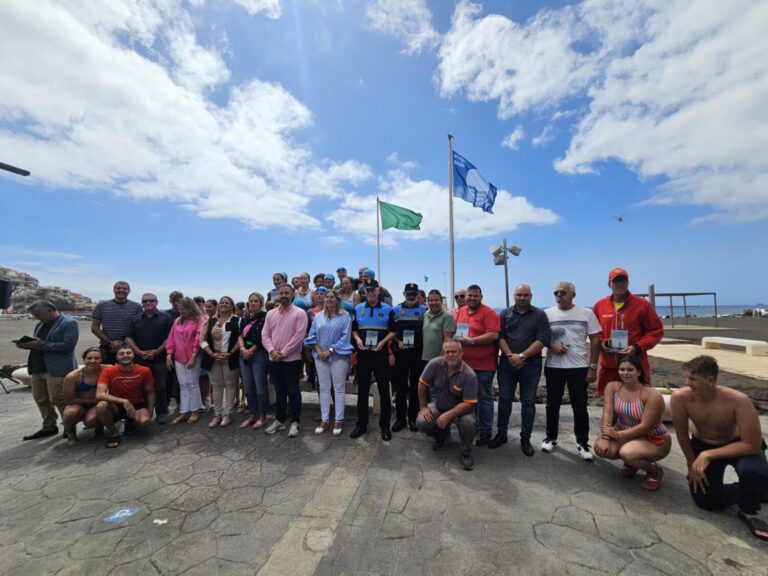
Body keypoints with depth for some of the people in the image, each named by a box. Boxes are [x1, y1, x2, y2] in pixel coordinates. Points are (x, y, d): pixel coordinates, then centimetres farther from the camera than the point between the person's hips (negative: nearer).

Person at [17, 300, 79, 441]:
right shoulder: (40, 324, 16)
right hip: (38, 368, 9)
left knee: (58, 400, -3)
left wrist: (41, 344, -19)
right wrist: (27, 344, -1)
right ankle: (49, 427, 29)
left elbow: (68, 345, -20)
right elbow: (37, 342, 21)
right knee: (40, 399, 15)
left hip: (57, 369, -9)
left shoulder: (69, 323, -11)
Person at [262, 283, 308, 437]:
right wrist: (272, 351, -10)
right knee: (279, 391, 16)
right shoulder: (270, 313, 9)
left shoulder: (299, 313, -7)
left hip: (291, 359, -5)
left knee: (293, 391, 3)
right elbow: (265, 334, 6)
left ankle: (295, 422, 15)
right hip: (274, 359, 5)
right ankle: (279, 420, 28)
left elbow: (299, 335, -14)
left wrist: (283, 353, -16)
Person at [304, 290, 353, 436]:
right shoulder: (318, 317, 9)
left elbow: (345, 337, -9)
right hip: (321, 357, 3)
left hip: (339, 357, -3)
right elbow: (312, 336, 7)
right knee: (324, 388, 9)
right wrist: (319, 351, -8)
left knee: (339, 388, 3)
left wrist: (330, 351, -15)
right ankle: (324, 419, 18)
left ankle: (339, 420, 13)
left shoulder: (345, 317, -2)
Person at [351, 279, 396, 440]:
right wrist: (357, 339, -8)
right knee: (362, 390, 10)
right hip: (363, 354, 2)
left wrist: (383, 342, -13)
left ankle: (385, 425, 18)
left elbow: (393, 331, 2)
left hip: (381, 354, -2)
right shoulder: (358, 309, 6)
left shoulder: (387, 309, 0)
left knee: (384, 390, 4)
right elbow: (353, 329, 11)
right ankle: (361, 424, 23)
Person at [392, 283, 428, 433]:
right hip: (401, 353, 1)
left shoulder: (424, 310, 3)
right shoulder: (396, 310, 6)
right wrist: (397, 342, -9)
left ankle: (413, 417, 20)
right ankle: (400, 418, 17)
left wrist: (424, 347, -7)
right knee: (400, 386, 5)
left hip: (418, 353, 0)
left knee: (416, 386, 7)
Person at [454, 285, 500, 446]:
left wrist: (472, 341, -23)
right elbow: (456, 331, 20)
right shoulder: (460, 311, 9)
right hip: (464, 363, 6)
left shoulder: (488, 312, -11)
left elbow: (494, 335, -20)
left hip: (483, 364, -6)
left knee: (484, 397, 6)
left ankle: (485, 431, 19)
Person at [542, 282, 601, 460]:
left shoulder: (586, 313, -1)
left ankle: (582, 443, 24)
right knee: (552, 405, 12)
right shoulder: (547, 314, 0)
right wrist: (552, 346, -15)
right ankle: (551, 438, 27)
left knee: (580, 407, 8)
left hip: (579, 367, -1)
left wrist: (593, 367, -5)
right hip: (553, 367, 1)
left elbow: (595, 341, 0)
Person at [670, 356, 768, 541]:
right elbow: (682, 432, -13)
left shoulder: (738, 400, -35)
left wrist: (709, 455, -32)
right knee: (705, 501, -2)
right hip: (702, 445, 2)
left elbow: (752, 445, -28)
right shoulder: (680, 398, -29)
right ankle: (746, 491, 28)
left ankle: (748, 511, -3)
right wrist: (692, 464, -5)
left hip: (739, 444, -2)